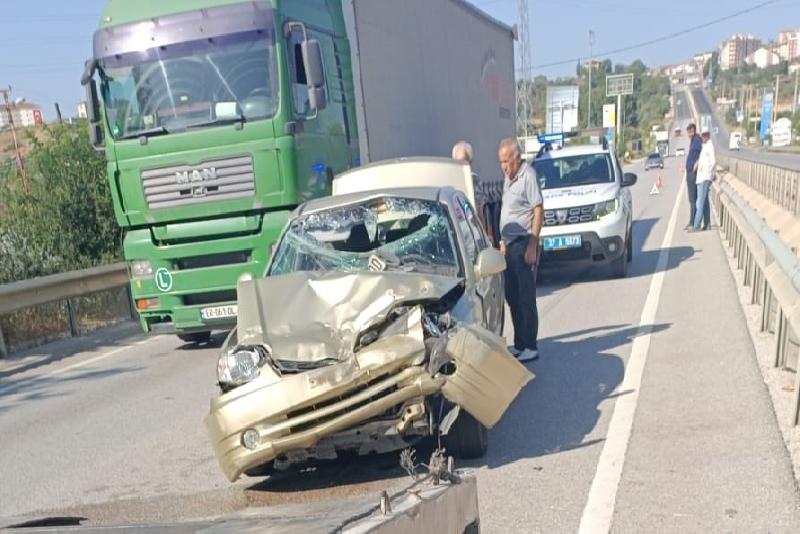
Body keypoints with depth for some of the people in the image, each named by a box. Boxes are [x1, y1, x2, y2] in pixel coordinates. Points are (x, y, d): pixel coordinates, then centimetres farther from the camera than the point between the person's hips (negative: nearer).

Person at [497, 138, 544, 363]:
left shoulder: (528, 176, -12)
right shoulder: (508, 178, 15)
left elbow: (538, 212, -16)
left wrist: (532, 246, -20)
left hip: (524, 244, -9)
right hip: (510, 245, 9)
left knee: (526, 298, -3)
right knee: (512, 297, 12)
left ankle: (530, 348, 5)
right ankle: (519, 344, 22)